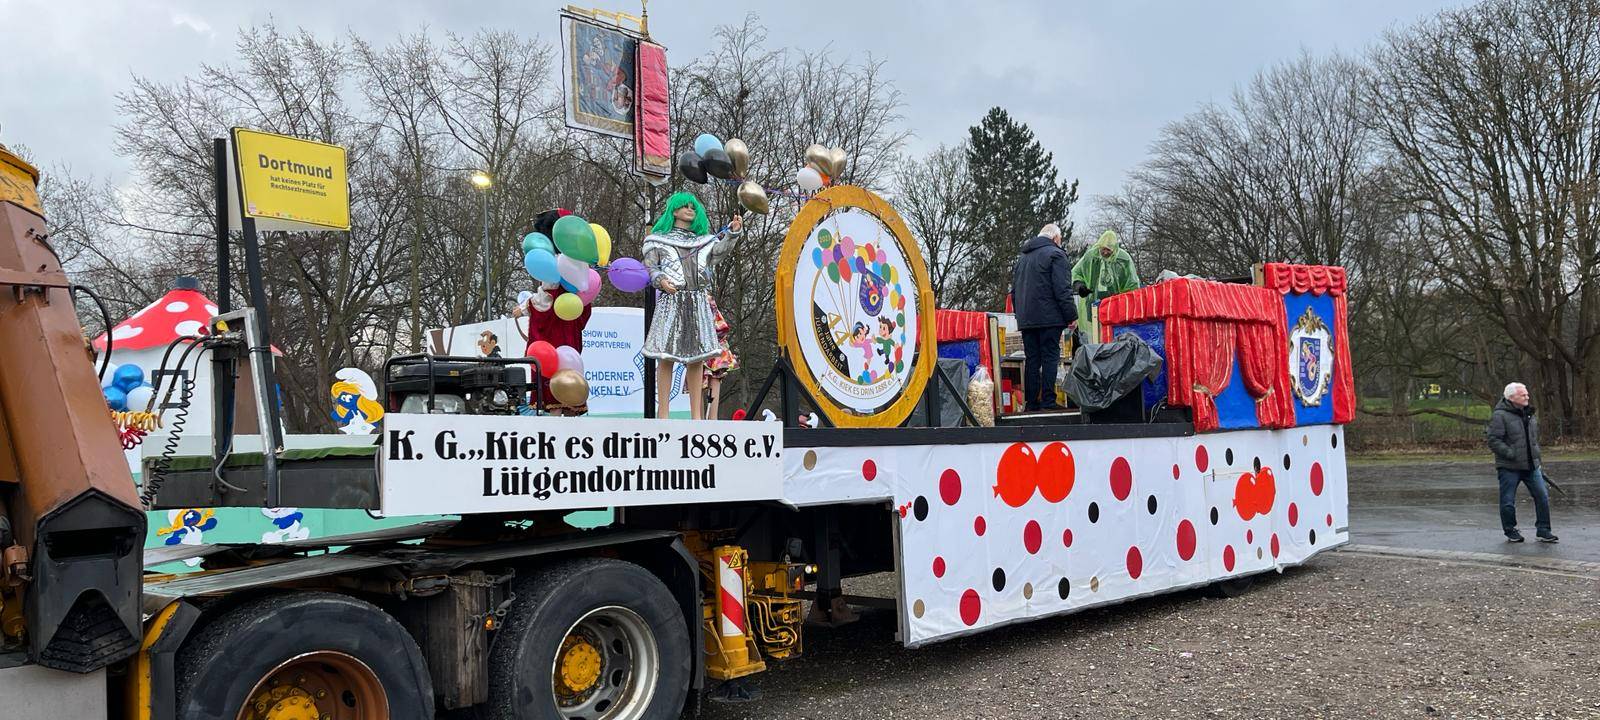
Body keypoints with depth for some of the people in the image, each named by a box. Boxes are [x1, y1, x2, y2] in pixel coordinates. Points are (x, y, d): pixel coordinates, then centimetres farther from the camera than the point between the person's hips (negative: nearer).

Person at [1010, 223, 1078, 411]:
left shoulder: (1022, 258, 21)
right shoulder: (1055, 254, -3)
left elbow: (1014, 292, 23)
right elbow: (1062, 290, -12)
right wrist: (1071, 316, -8)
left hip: (1026, 319, 7)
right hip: (1049, 318, -6)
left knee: (1031, 360, 8)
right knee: (1050, 358, -5)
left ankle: (1030, 402, 7)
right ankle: (1048, 401, -10)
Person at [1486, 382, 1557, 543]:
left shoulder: (1529, 415, 13)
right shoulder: (1499, 416, -12)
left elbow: (1534, 438, 25)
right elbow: (1493, 441, -16)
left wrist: (1536, 459, 17)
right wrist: (1511, 454, -22)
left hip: (1531, 466, 7)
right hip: (1509, 467, -6)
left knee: (1542, 496, 2)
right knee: (1508, 502, 1)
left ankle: (1543, 531, 13)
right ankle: (1510, 531, 18)